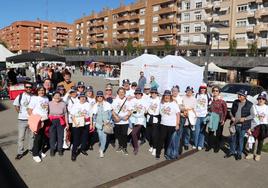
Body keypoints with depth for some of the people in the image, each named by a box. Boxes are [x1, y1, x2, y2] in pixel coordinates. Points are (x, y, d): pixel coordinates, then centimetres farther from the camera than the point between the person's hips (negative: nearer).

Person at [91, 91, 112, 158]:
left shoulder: (107, 104, -2)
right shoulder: (95, 105, 9)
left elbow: (110, 113, -2)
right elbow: (94, 115, 14)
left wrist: (108, 120, -11)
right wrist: (94, 122, 8)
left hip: (105, 123, -3)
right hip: (98, 123, 3)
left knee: (104, 136, -7)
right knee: (100, 136, 7)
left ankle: (101, 150, 1)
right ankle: (102, 147, 28)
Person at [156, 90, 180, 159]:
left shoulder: (174, 104, -5)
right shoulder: (161, 104, 6)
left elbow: (178, 114, -5)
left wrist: (177, 124, -9)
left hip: (172, 125, -2)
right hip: (163, 124, 2)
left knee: (169, 140, 7)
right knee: (161, 139, -2)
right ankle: (158, 154, 5)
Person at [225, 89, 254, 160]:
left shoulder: (250, 105, -7)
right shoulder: (235, 102, 4)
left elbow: (252, 115, -4)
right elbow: (231, 111, 14)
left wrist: (245, 119, -18)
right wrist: (232, 117, -5)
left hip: (243, 126, -3)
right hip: (234, 124, 4)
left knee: (240, 139, 8)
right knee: (233, 138, 11)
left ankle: (239, 153, 23)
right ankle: (232, 151, 28)